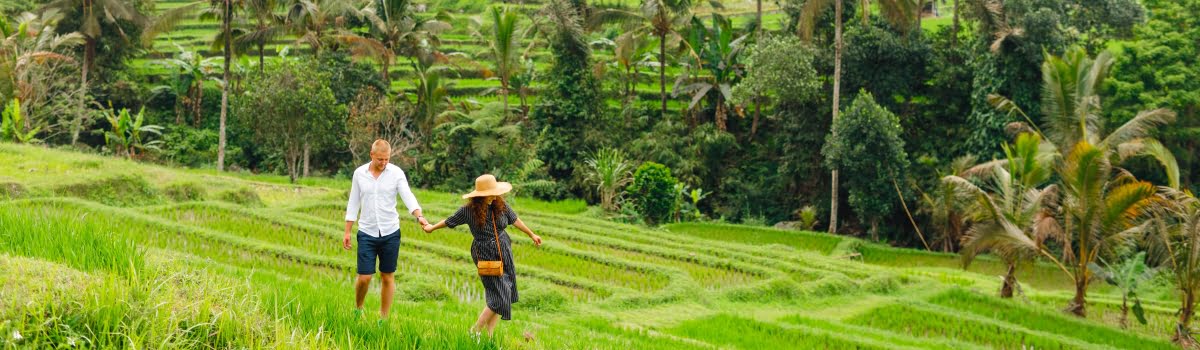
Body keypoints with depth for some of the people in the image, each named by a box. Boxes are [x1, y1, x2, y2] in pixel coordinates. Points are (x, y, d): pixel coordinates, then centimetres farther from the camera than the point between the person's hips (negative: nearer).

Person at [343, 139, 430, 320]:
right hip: (367, 233, 0)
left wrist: (419, 216, -34)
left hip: (390, 232, 0)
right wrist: (347, 232, 6)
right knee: (364, 277, -3)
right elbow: (353, 203, 7)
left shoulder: (396, 173, -5)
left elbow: (408, 196, -15)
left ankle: (383, 318, 18)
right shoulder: (359, 173, 0)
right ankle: (358, 308, 24)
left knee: (388, 277, 7)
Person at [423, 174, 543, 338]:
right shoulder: (469, 210, -14)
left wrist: (531, 234, 20)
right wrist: (432, 228, 17)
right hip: (485, 256, -6)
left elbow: (515, 220, 11)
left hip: (504, 252, 6)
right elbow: (449, 221, 2)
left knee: (505, 294, 8)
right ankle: (475, 331, 5)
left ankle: (489, 333, 20)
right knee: (499, 296, -11)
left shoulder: (500, 205, -4)